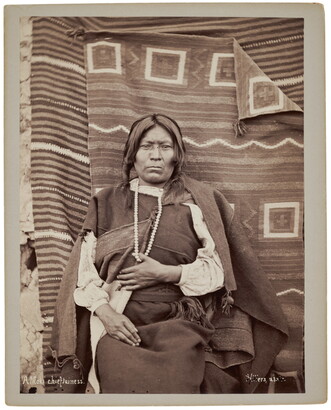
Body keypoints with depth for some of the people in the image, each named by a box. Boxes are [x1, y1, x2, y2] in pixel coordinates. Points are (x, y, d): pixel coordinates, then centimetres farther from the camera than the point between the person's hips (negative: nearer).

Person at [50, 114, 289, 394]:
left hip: (179, 320, 0)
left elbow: (218, 269, 4)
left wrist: (168, 273, -9)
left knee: (176, 379, -25)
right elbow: (84, 266, 7)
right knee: (125, 379, -23)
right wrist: (104, 311, -8)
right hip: (118, 321, 1)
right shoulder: (107, 202, 14)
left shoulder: (197, 202, 11)